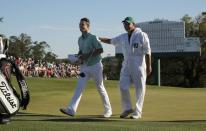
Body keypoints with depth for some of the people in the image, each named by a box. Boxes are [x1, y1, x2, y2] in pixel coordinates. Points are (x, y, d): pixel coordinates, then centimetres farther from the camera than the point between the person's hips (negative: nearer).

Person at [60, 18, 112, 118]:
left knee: (100, 88, 4)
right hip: (85, 67, 6)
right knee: (79, 87, -7)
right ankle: (71, 110, -17)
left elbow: (100, 50, -22)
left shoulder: (93, 38, -13)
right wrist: (78, 56, 3)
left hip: (95, 65, -6)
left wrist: (87, 55, -24)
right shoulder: (80, 39, 9)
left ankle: (108, 110, 19)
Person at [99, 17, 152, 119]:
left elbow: (147, 52, -9)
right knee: (123, 87, -2)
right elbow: (111, 41, 25)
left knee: (140, 89, -1)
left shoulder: (141, 35, -4)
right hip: (126, 65, 6)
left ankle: (137, 112, 6)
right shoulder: (123, 37, 13)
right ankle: (127, 108, 15)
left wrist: (148, 66, -14)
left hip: (139, 65, -6)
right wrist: (97, 38, 18)